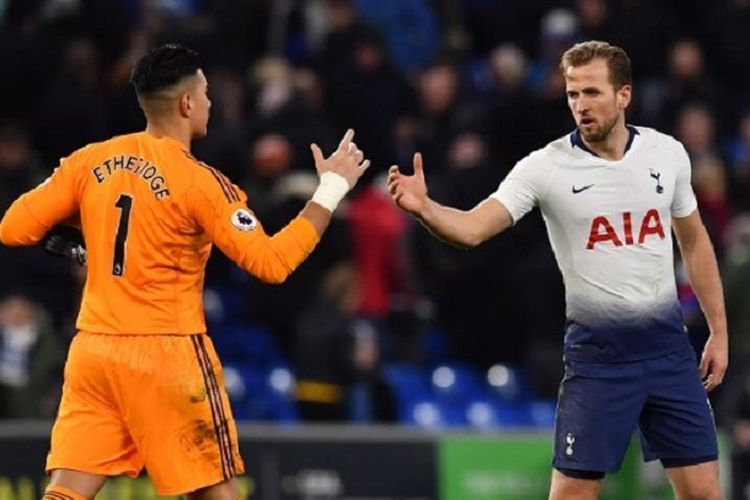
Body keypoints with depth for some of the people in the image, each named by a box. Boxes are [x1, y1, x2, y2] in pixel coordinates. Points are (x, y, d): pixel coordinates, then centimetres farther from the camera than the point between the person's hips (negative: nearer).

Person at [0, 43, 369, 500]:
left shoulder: (89, 162, 3)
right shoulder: (200, 181, -10)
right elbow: (271, 263, -13)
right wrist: (332, 189, -6)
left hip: (92, 350, 4)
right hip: (168, 355, -4)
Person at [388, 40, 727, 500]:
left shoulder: (668, 153, 1)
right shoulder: (546, 167, -10)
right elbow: (473, 228, -19)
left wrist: (719, 332, 13)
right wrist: (424, 208, -40)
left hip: (667, 345, 3)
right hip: (597, 353, -3)